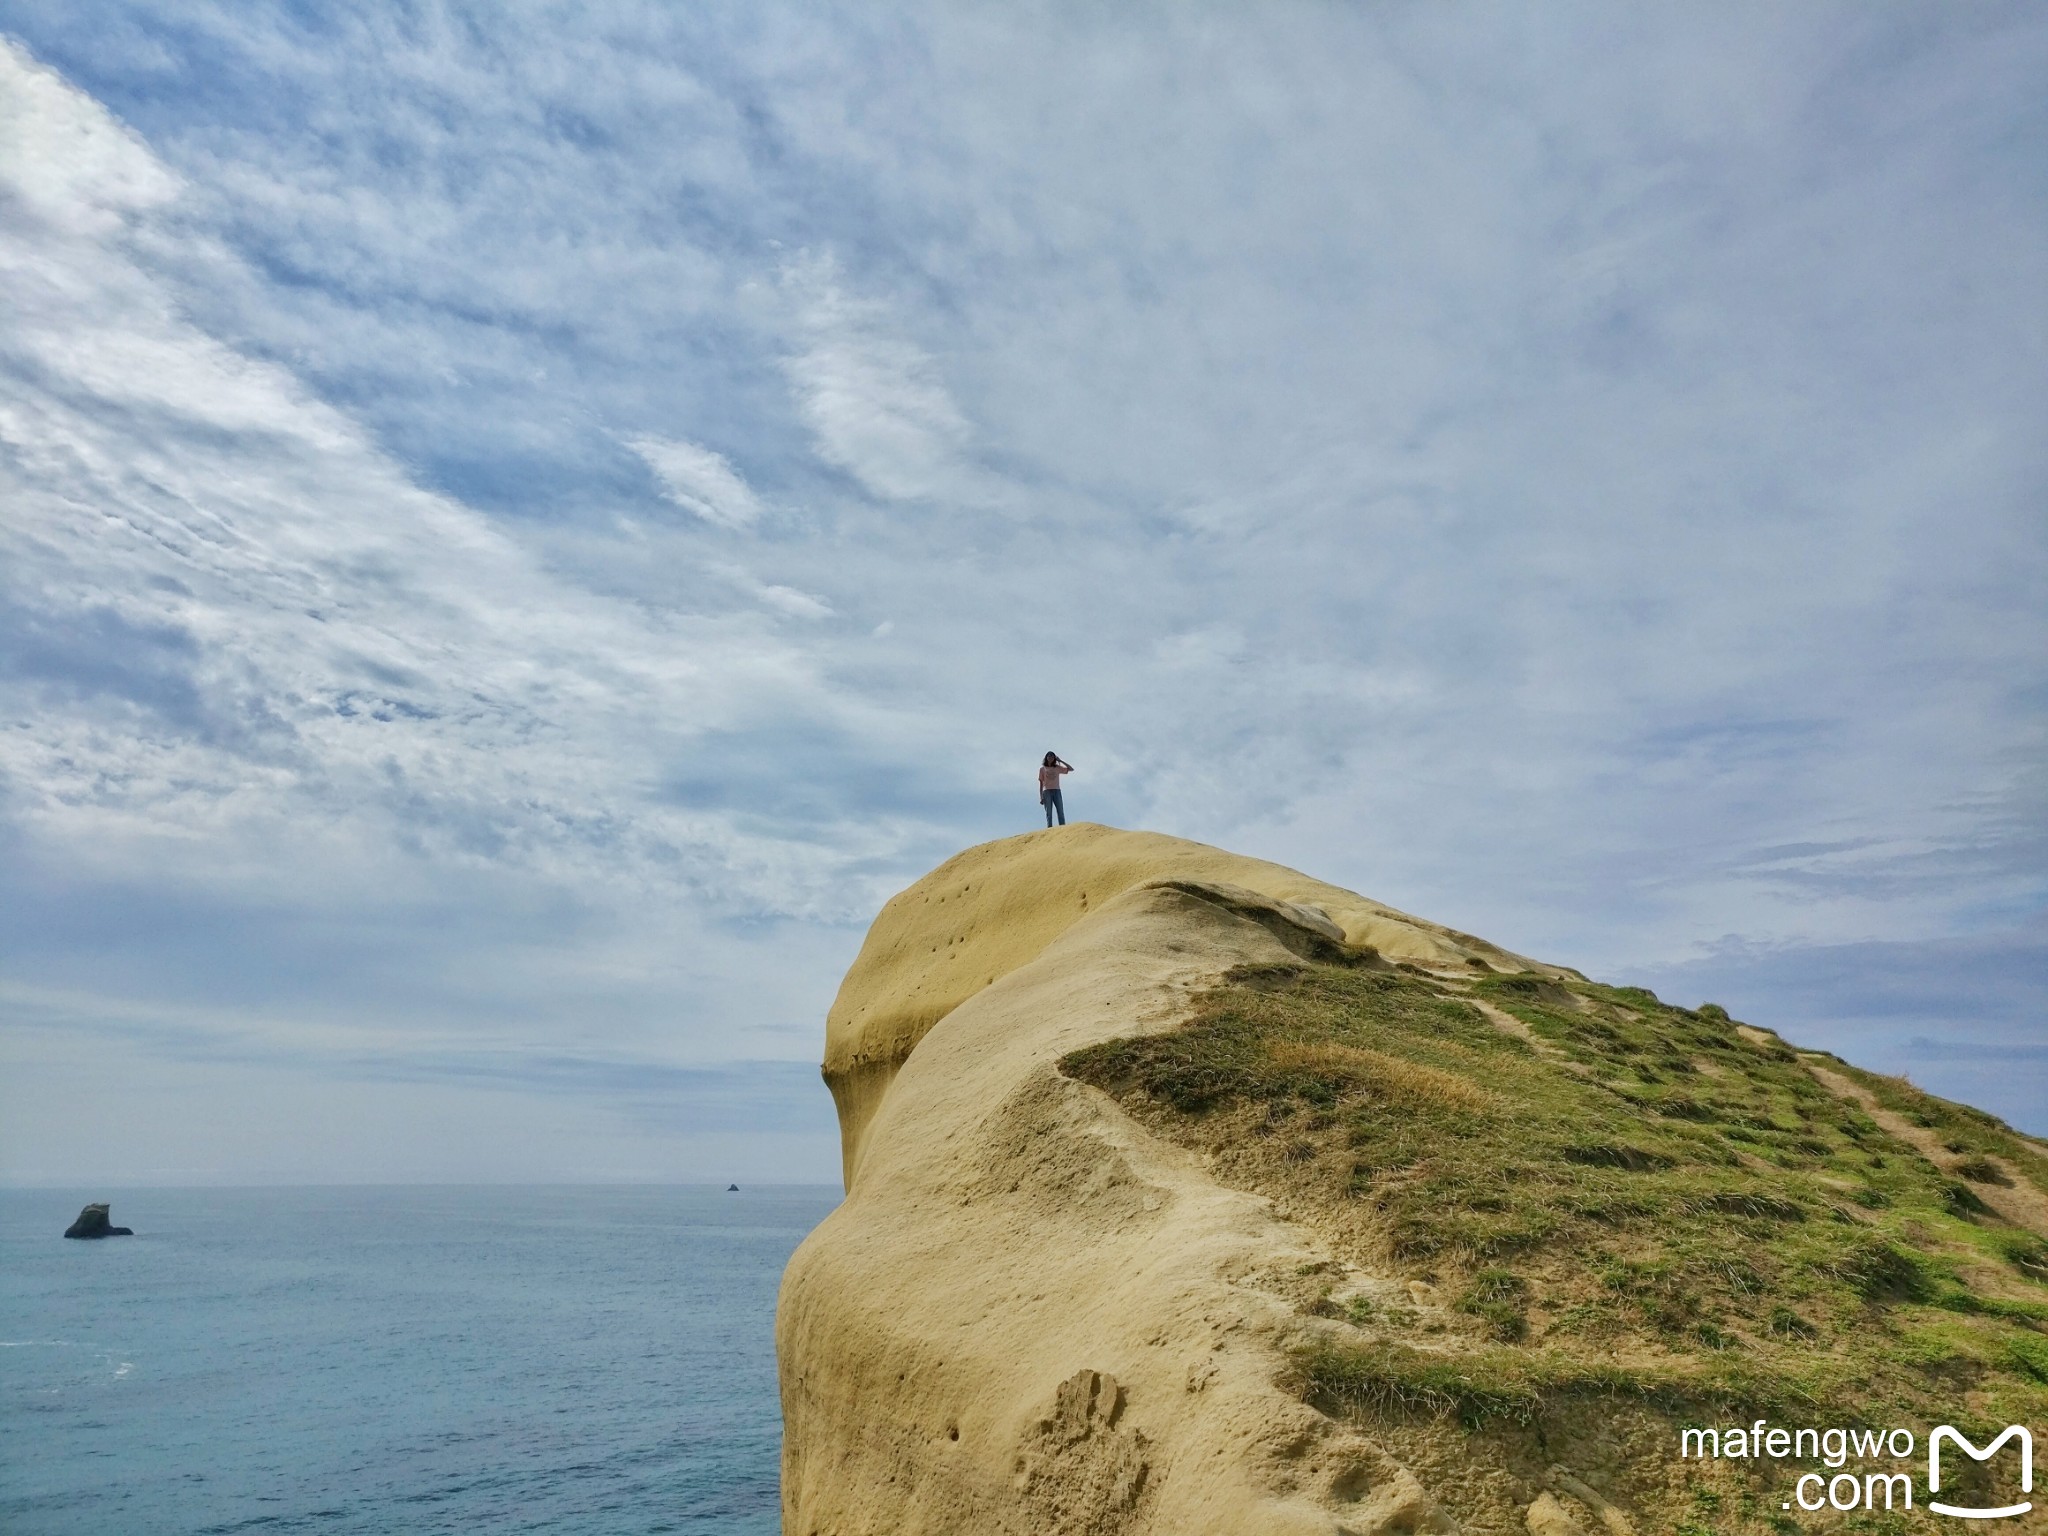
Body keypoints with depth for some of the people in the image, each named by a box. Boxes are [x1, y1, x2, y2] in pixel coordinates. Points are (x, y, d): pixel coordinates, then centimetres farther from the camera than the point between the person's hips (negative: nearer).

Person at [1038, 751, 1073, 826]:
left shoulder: (1058, 768, 15)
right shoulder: (1042, 769, 12)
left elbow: (1071, 769, 8)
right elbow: (1041, 783, 9)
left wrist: (1060, 761, 8)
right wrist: (1041, 797, 1)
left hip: (1056, 791, 1)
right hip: (1047, 791, -1)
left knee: (1061, 812, -8)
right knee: (1049, 813, -6)